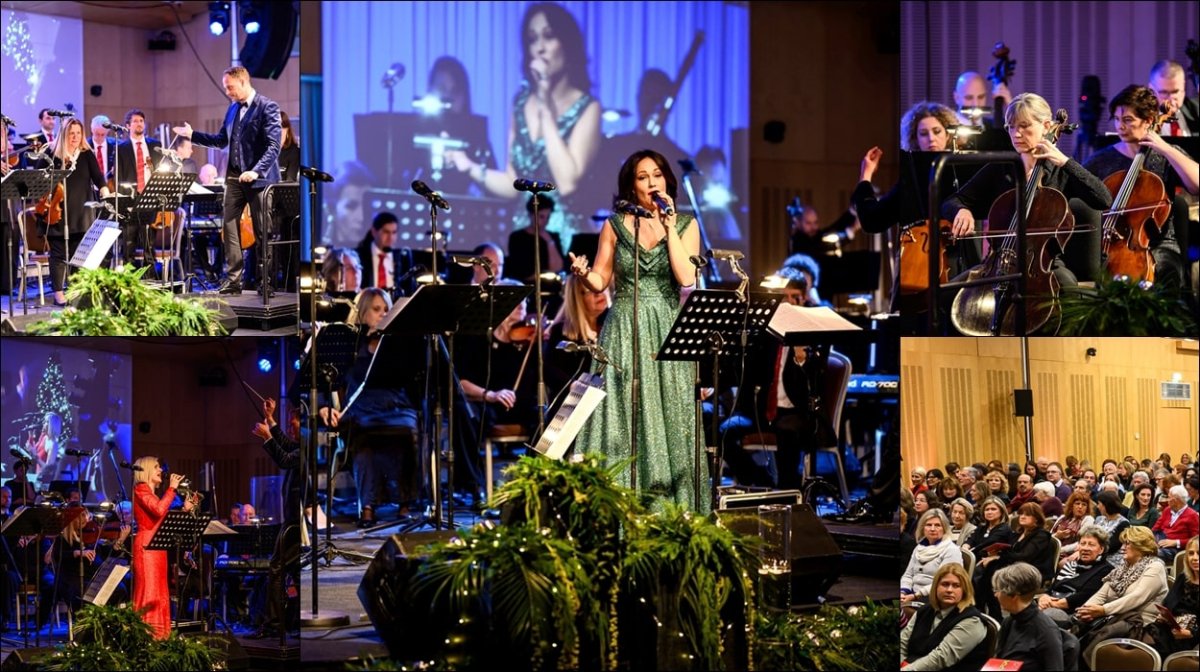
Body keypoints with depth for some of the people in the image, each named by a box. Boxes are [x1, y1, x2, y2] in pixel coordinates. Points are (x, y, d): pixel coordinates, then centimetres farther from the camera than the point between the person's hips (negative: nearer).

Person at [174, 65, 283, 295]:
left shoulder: (267, 107, -10)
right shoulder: (233, 109, 12)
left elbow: (274, 146, -17)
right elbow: (221, 140, 19)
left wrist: (256, 171, -26)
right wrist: (192, 135, 10)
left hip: (258, 178, -7)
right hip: (235, 177, 7)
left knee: (263, 231, 0)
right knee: (230, 227, 1)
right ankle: (233, 279, 4)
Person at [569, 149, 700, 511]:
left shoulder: (685, 225, 4)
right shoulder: (615, 225, 5)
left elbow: (686, 277, -10)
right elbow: (600, 281, 6)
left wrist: (669, 226, -11)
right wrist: (583, 273, -16)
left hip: (667, 331, 0)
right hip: (624, 332, 0)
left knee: (667, 416, -3)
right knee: (622, 416, -4)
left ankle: (670, 505, 0)